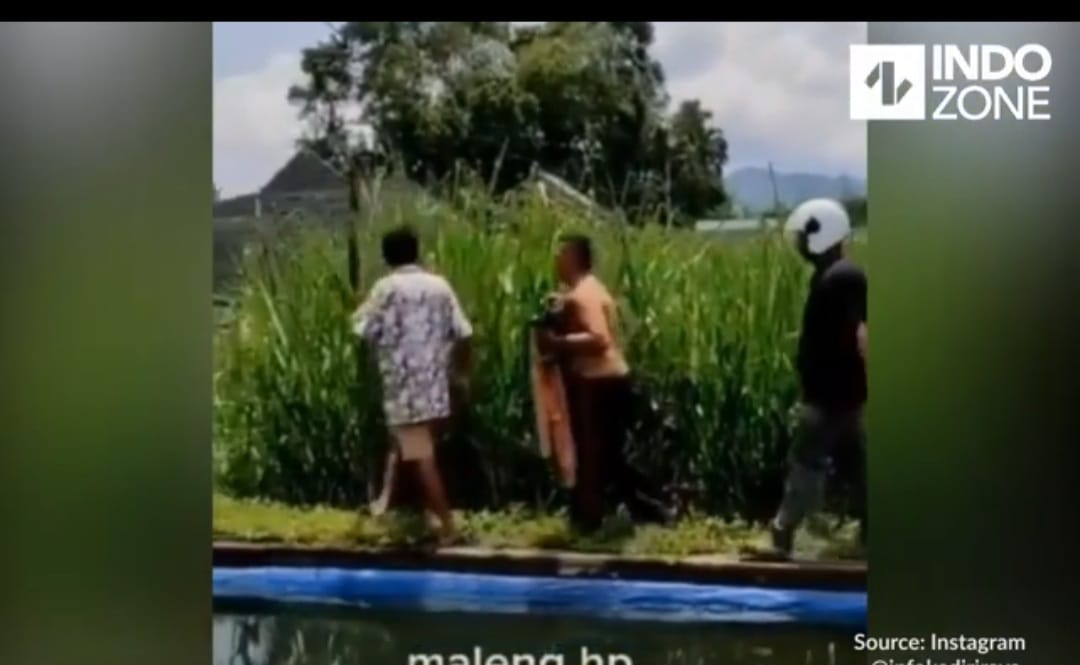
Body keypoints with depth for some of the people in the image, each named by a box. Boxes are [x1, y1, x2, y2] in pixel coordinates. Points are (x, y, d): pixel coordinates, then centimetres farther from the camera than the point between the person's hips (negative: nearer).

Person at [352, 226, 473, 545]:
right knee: (406, 450, 19)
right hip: (435, 388, 5)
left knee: (421, 457, -3)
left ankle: (446, 524, -4)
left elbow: (363, 332, -8)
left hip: (404, 388, -5)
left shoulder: (386, 288, -7)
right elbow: (462, 334, 5)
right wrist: (460, 373, 16)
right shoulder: (439, 285, 6)